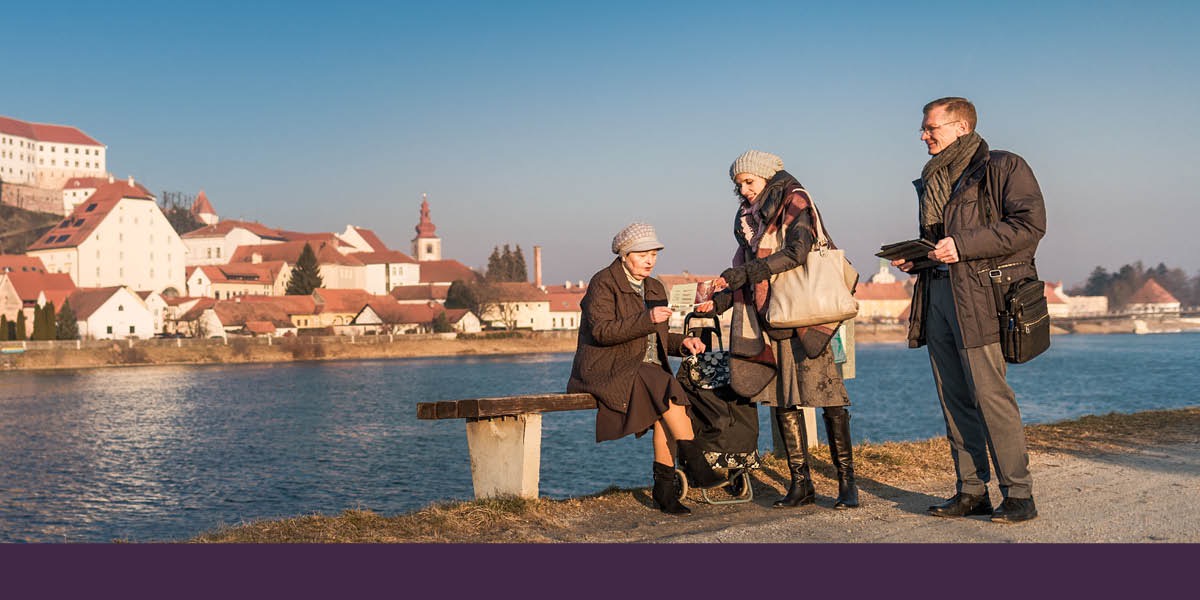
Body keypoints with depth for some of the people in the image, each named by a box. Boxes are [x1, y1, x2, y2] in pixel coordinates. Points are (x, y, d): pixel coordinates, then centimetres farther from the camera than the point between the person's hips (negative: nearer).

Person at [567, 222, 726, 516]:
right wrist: (647, 319, -28)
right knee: (669, 392, -28)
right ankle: (696, 465, -23)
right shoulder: (603, 283, -6)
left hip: (645, 371, 6)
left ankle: (664, 488, -22)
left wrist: (682, 342, 1)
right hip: (608, 370, -6)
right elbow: (602, 331, -19)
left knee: (667, 403, -25)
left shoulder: (655, 288, 17)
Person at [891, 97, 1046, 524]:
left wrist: (963, 245, -17)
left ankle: (1019, 494, -4)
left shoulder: (1003, 167, -1)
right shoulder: (932, 181, 22)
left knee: (989, 393, -12)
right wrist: (912, 259, 10)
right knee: (954, 397, 6)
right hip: (937, 292, 8)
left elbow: (1031, 224, -13)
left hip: (980, 294, -8)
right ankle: (972, 491, 12)